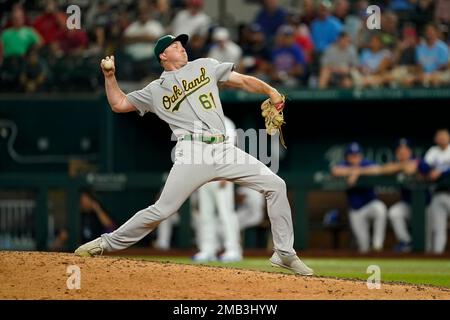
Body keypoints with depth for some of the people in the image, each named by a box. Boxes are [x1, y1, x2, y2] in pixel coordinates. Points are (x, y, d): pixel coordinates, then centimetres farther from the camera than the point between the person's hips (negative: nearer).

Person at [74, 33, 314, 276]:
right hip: (193, 153, -2)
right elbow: (119, 104, 23)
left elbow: (242, 81, 14)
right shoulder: (156, 90, 17)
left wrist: (270, 91, -2)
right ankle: (108, 243, 5)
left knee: (275, 185, -8)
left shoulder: (204, 66, 20)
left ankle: (284, 254, 0)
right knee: (161, 210, -11)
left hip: (224, 150, 2)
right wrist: (109, 76, 10)